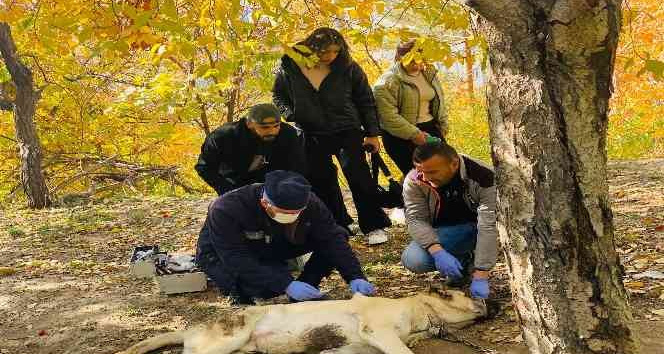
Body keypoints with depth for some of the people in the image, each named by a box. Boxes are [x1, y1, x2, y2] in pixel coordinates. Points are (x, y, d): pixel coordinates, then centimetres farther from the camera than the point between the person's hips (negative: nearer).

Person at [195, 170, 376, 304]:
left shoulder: (308, 202, -22)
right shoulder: (227, 210, -36)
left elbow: (332, 238, -22)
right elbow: (237, 260, -37)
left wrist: (355, 277, -36)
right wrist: (286, 285, -44)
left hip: (271, 249, 5)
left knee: (329, 241, -16)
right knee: (271, 287, -35)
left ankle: (307, 291, -3)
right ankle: (239, 291, -5)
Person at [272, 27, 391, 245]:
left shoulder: (348, 68, -5)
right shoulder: (290, 68, -5)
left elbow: (365, 102, 2)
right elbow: (278, 95, 9)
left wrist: (372, 133, 0)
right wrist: (290, 114, -9)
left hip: (347, 131, -2)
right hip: (311, 136, 2)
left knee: (357, 175, -11)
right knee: (321, 181, 8)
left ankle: (374, 227, 0)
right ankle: (338, 226, 23)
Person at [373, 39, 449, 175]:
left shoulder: (429, 73, 9)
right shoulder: (388, 81, -14)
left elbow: (439, 103, 21)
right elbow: (388, 116, -21)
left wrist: (443, 127, 14)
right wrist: (413, 134, -21)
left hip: (430, 129, 6)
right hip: (401, 137, -6)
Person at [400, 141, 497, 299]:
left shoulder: (482, 178, -28)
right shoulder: (414, 181, -18)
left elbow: (489, 226, -32)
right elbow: (416, 219, -20)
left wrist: (480, 277, -37)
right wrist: (437, 251, -39)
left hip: (476, 227, -1)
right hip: (442, 232, 2)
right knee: (413, 261, -27)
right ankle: (463, 262, 5)